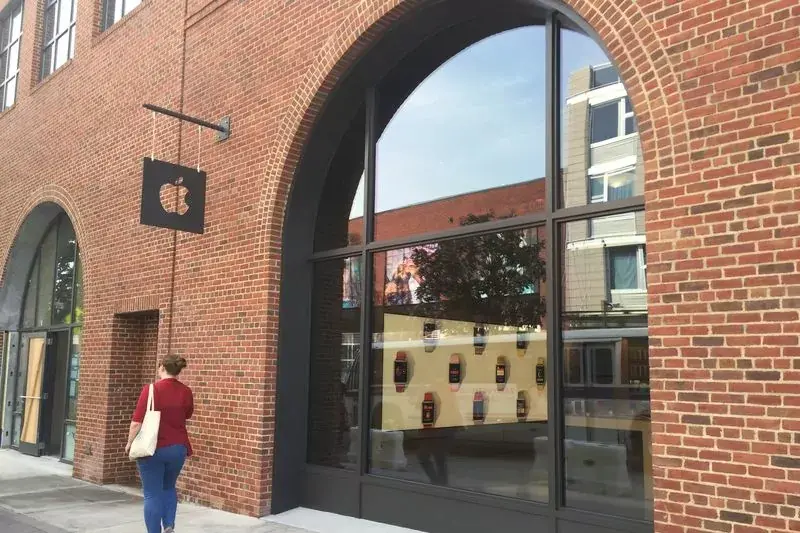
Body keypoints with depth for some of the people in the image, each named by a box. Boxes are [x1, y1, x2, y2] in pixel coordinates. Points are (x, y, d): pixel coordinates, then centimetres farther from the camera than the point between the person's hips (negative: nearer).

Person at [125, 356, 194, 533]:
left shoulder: (151, 389, -13)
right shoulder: (186, 392, 0)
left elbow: (137, 422, -12)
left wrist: (130, 443, 2)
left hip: (153, 449, -4)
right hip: (178, 448, 4)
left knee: (152, 494, 6)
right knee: (169, 487, 23)